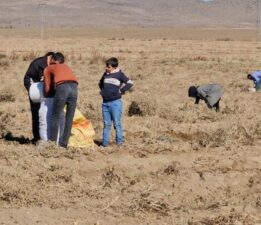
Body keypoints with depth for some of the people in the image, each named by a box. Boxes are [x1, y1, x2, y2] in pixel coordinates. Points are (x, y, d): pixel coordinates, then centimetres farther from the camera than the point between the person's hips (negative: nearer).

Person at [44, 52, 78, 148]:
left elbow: (47, 87, 22)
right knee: (69, 118, 11)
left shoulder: (48, 68, 27)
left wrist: (47, 96, 43)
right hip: (74, 87, 3)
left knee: (56, 117, 8)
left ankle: (53, 142, 9)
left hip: (62, 87, -3)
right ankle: (63, 143, 12)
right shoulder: (66, 67, 39)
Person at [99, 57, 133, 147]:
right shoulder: (105, 74, 11)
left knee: (117, 123, -3)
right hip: (105, 103, 5)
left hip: (115, 103, -5)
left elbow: (130, 83, -5)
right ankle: (105, 143, 11)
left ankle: (119, 142, 2)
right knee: (106, 124, 8)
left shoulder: (119, 74, -5)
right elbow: (100, 83, 30)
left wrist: (120, 90, -7)